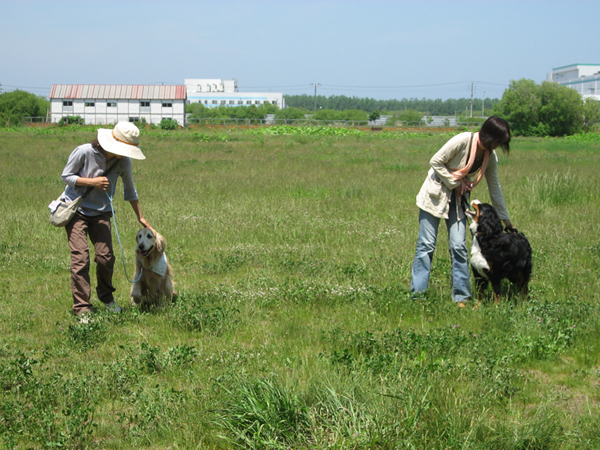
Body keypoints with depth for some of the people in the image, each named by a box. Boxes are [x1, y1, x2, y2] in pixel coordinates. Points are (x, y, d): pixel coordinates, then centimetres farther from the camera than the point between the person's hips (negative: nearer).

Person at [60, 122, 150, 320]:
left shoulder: (123, 162, -8)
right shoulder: (84, 152, -20)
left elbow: (129, 190, 7)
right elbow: (66, 175, -9)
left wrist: (140, 217, 14)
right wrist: (92, 181, -23)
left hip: (100, 212, 3)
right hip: (76, 209, -3)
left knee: (105, 257, -5)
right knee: (80, 258, -12)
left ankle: (106, 297, 22)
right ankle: (82, 308, -6)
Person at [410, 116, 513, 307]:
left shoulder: (491, 157, -2)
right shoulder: (463, 141, -21)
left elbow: (494, 188, 9)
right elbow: (435, 162, -16)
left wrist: (505, 219, 14)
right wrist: (455, 184, -15)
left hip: (459, 199, 5)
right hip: (436, 193, -5)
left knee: (459, 247, -6)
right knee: (426, 245, -6)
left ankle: (461, 296, -1)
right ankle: (417, 293, -1)